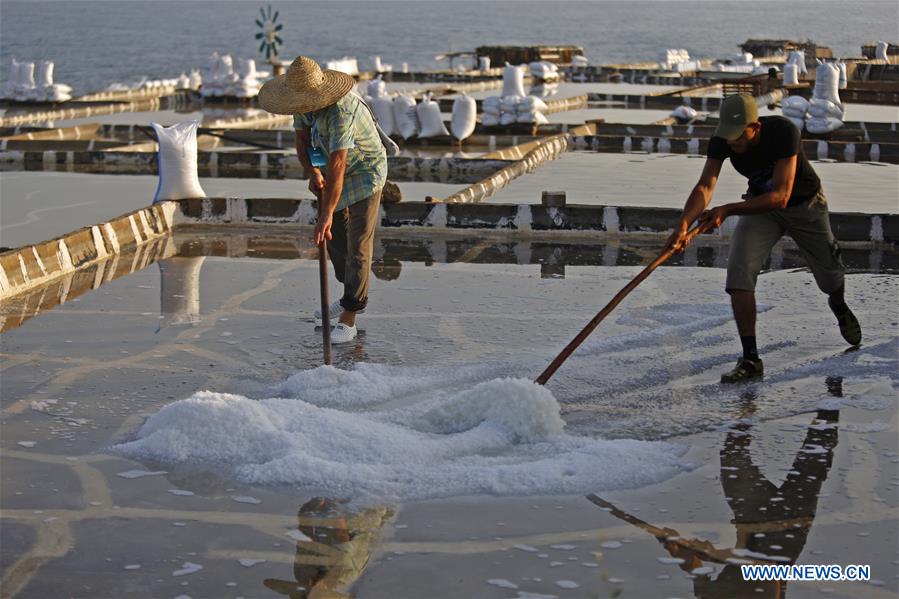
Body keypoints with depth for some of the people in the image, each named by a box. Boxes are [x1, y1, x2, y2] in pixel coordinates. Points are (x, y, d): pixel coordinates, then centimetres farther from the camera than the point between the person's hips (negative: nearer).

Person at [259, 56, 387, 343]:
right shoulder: (303, 102, -10)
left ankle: (348, 319, -10)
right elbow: (302, 139, -1)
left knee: (358, 244, -10)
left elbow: (337, 166, -40)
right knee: (334, 236, 15)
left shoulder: (341, 111, -36)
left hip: (365, 171, -8)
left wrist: (326, 215, -42)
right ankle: (353, 297, 33)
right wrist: (313, 173, -21)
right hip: (332, 169, 9)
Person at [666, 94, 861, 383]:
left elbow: (781, 196, -40)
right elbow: (705, 186, -33)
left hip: (805, 204, -2)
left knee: (830, 277, 14)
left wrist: (727, 210, -46)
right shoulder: (722, 141, -25)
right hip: (760, 204, 2)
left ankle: (840, 307, 53)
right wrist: (683, 224, -52)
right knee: (739, 270, -20)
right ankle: (750, 359, -15)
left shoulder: (783, 131, -37)